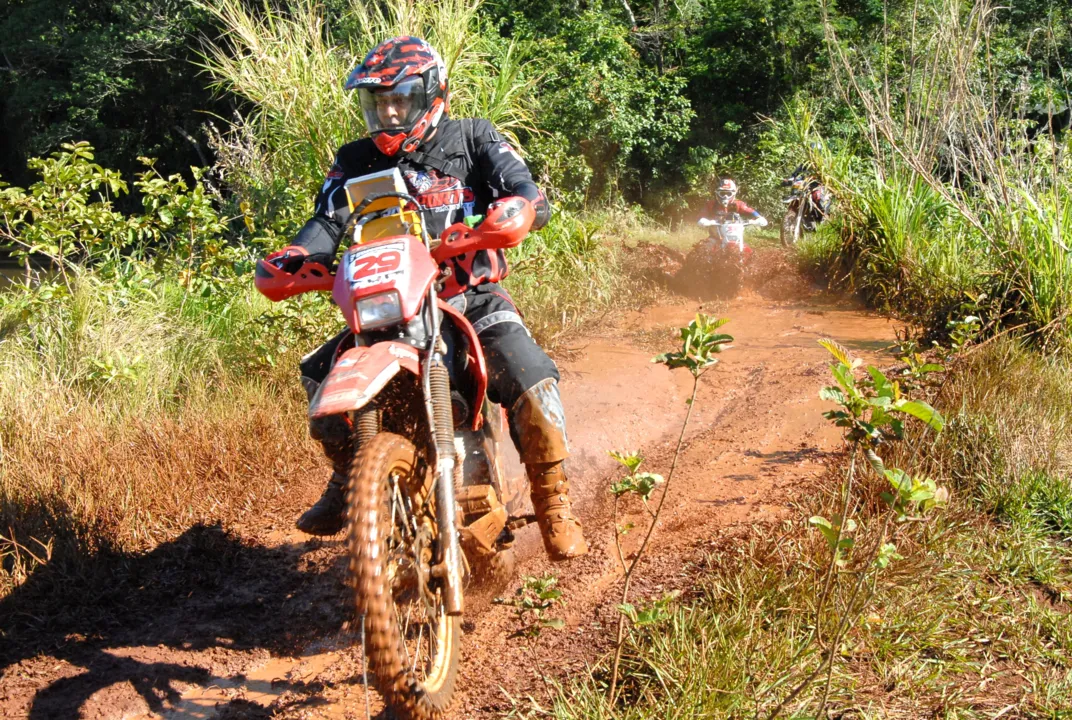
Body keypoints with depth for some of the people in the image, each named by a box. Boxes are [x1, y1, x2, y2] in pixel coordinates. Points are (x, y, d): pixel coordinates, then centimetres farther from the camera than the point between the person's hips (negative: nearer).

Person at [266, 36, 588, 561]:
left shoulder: (473, 140, 1)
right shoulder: (356, 161, 9)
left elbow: (531, 198, -10)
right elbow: (327, 220, -2)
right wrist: (296, 255, -24)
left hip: (473, 297, -3)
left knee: (528, 379, -25)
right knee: (319, 374, -8)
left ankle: (554, 504, -9)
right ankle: (347, 481, 15)